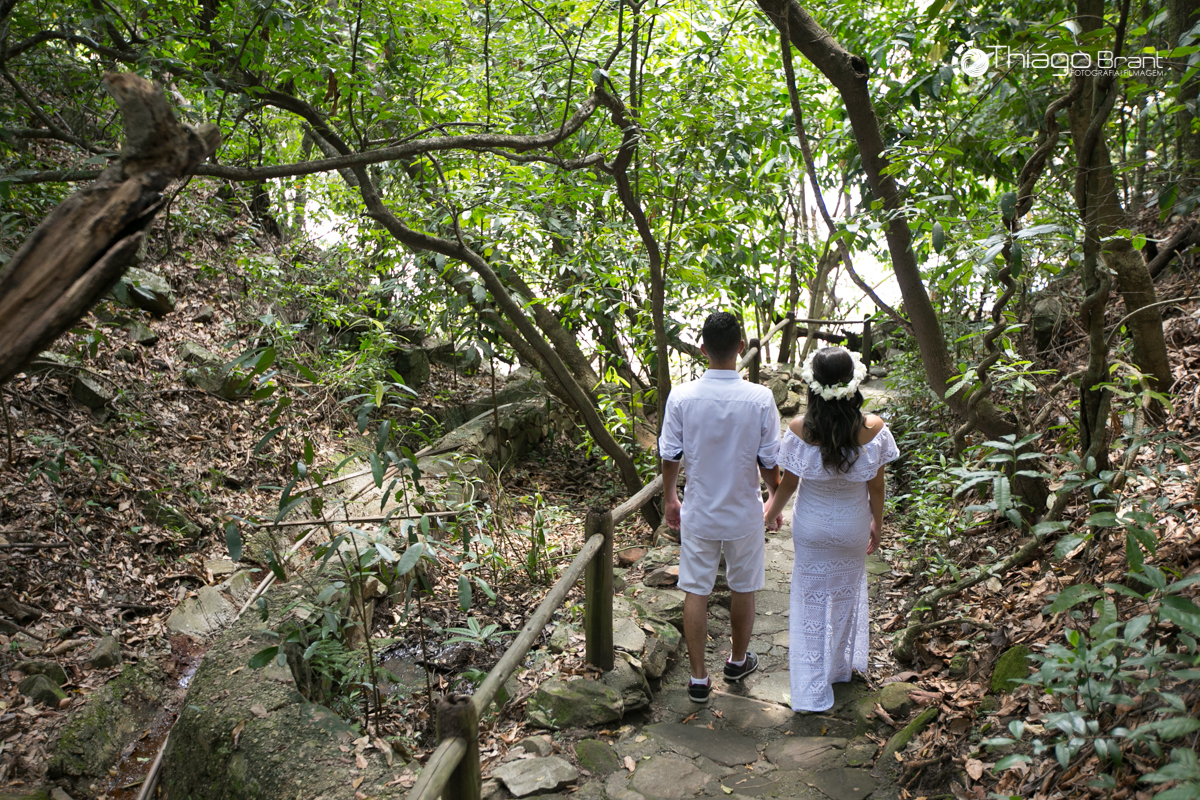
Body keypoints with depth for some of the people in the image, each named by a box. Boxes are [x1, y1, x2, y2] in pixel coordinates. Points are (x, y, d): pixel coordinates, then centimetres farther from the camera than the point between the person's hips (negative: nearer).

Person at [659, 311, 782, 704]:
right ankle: (738, 661, 39)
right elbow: (769, 461, -9)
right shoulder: (760, 399, -17)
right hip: (744, 513, 0)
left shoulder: (681, 397, -14)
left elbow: (670, 456, -5)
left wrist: (669, 497, 12)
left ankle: (699, 678, 20)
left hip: (698, 513, 0)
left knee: (696, 592, 12)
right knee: (743, 589, 20)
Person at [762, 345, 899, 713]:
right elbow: (876, 486, -11)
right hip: (852, 527, 1)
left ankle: (812, 689, 26)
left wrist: (773, 510, 9)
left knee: (811, 598, 17)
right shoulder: (873, 430, -23)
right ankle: (839, 666, 47)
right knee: (846, 592, 25)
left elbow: (788, 482, -11)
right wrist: (877, 524, 8)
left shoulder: (799, 431, -25)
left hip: (811, 526, -1)